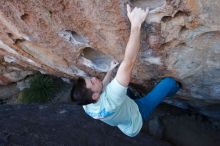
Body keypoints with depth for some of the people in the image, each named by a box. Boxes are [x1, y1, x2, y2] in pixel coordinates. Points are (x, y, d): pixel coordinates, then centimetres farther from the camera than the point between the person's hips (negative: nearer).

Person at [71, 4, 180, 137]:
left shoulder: (87, 105, -25)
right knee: (169, 82, -10)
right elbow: (128, 63, -58)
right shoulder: (109, 99, -49)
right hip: (137, 117, -6)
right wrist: (136, 25, -60)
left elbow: (102, 87, -1)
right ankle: (174, 88, 28)